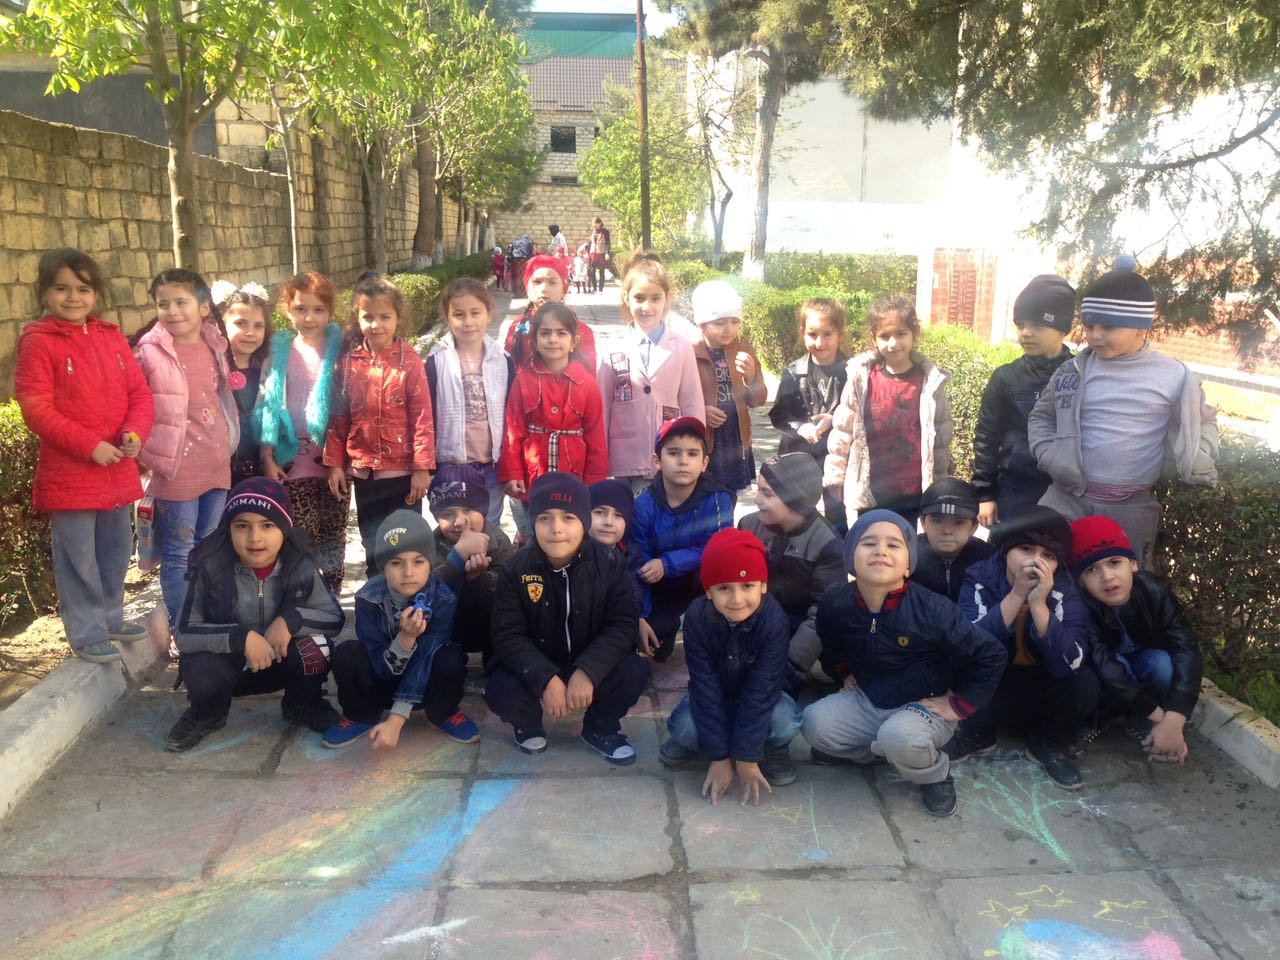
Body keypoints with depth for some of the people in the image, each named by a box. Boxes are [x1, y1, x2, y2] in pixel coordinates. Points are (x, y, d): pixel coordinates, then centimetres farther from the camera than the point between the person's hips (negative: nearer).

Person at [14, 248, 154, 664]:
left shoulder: (112, 338, 7)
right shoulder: (38, 342, -9)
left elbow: (139, 392, 7)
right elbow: (36, 409, -15)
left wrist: (135, 432, -12)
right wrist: (90, 446, -19)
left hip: (118, 469, 6)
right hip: (68, 472, -6)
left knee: (116, 547, 17)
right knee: (78, 555, 2)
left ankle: (110, 617, 34)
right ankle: (86, 634, 15)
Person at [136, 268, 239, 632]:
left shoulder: (215, 346, 6)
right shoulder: (150, 351, -9)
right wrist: (147, 456, -11)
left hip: (217, 463, 5)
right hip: (177, 469, -5)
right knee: (178, 554, 5)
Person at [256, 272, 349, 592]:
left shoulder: (339, 351, 0)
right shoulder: (279, 353, 3)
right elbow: (268, 406, 4)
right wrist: (268, 458, 1)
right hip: (292, 461, 0)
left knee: (333, 535, 9)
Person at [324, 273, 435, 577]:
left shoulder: (409, 361, -10)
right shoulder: (348, 361, 1)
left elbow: (422, 417, -10)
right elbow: (338, 416, 5)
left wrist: (422, 467, -12)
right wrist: (334, 463, 3)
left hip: (402, 471, -3)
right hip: (363, 471, 4)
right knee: (372, 545, 15)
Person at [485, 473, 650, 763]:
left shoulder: (610, 562, -14)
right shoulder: (515, 570, -14)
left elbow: (623, 625, -16)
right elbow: (507, 635, -16)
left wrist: (587, 672, -30)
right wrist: (546, 680, -30)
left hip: (591, 664, 1)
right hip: (536, 666, -1)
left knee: (634, 671, -26)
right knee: (500, 690, -29)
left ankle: (601, 728, 6)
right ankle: (528, 724, 9)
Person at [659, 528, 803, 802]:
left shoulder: (774, 621, -30)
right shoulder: (697, 617, -26)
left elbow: (761, 689, -28)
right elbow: (705, 686, -23)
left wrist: (747, 758, -26)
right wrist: (719, 756, -23)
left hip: (761, 696, -1)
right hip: (715, 695, 1)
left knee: (784, 722, -32)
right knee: (683, 725, -28)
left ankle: (774, 750, 4)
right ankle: (690, 741, 10)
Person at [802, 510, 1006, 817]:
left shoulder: (932, 610, -26)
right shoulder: (835, 603, -13)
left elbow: (990, 655, -18)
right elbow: (831, 643, 14)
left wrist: (958, 706, -15)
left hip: (922, 707, -4)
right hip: (866, 702, 5)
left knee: (900, 738, -36)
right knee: (814, 723, -17)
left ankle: (935, 775, 1)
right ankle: (871, 750, 13)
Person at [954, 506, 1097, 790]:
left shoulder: (1066, 592, -16)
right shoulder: (980, 578, -17)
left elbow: (1069, 665, -30)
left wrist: (1038, 604, -38)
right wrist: (1016, 595, -36)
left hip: (1042, 693, 1)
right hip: (990, 692, -1)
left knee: (1084, 682, -28)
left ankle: (1050, 745, 3)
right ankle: (977, 734, 2)